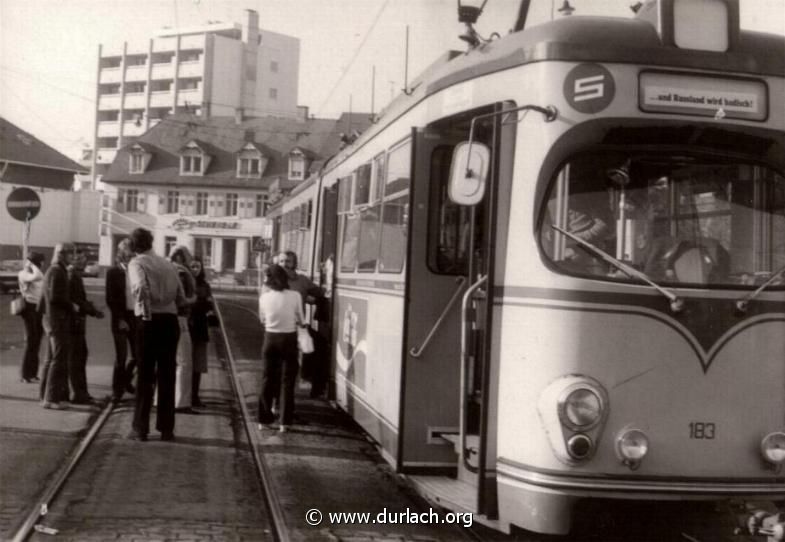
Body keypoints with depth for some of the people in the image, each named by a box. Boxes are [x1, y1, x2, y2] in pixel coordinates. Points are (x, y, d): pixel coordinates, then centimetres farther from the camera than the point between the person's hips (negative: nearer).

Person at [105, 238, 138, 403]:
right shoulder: (113, 272, -1)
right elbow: (110, 299, -4)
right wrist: (119, 319, -11)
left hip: (136, 317, 3)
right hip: (121, 318, -3)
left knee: (138, 355, 5)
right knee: (121, 356, -2)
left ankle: (126, 379, 32)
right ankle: (117, 390, 11)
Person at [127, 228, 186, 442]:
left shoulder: (137, 263, -3)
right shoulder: (168, 264, 11)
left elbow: (141, 286, -25)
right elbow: (181, 298, 8)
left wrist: (145, 310, -16)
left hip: (149, 321, -3)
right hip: (170, 321, 4)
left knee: (145, 375, 5)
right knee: (167, 375, 9)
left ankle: (140, 428, 7)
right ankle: (166, 428, 13)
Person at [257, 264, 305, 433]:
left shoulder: (264, 297, -7)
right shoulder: (295, 296, -11)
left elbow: (262, 320, 6)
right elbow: (301, 321, 0)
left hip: (270, 338, 2)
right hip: (289, 339, -1)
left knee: (267, 379, 13)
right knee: (287, 381, 6)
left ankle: (264, 419, 18)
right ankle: (284, 422, 6)